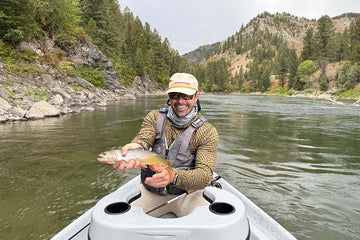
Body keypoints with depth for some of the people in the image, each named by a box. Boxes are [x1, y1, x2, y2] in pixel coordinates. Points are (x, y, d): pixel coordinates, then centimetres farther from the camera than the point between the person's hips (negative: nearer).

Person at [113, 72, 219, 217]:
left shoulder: (208, 132, -9)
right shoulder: (154, 117, 0)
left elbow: (206, 174, -20)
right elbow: (143, 139, -19)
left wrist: (173, 176, -41)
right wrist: (137, 147, -45)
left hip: (187, 193, -2)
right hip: (150, 192, 3)